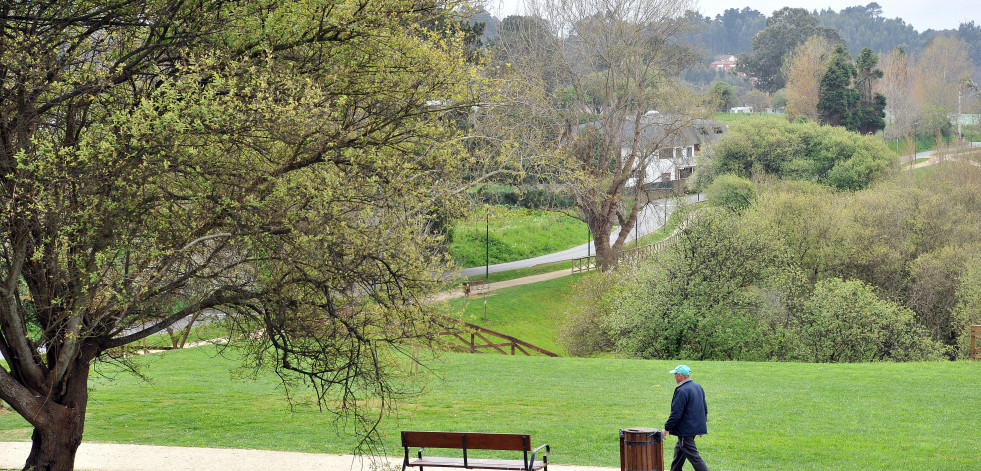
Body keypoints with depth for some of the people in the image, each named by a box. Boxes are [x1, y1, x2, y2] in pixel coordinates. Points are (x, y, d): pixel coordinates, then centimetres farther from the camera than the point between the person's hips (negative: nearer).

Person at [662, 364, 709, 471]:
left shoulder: (681, 391, -20)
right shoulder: (698, 387, 9)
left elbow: (676, 413, -20)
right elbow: (705, 408, 18)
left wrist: (667, 428, -12)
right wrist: (702, 424, 27)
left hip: (686, 430, -10)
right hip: (696, 426, 10)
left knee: (693, 456, -7)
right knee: (679, 450, 22)